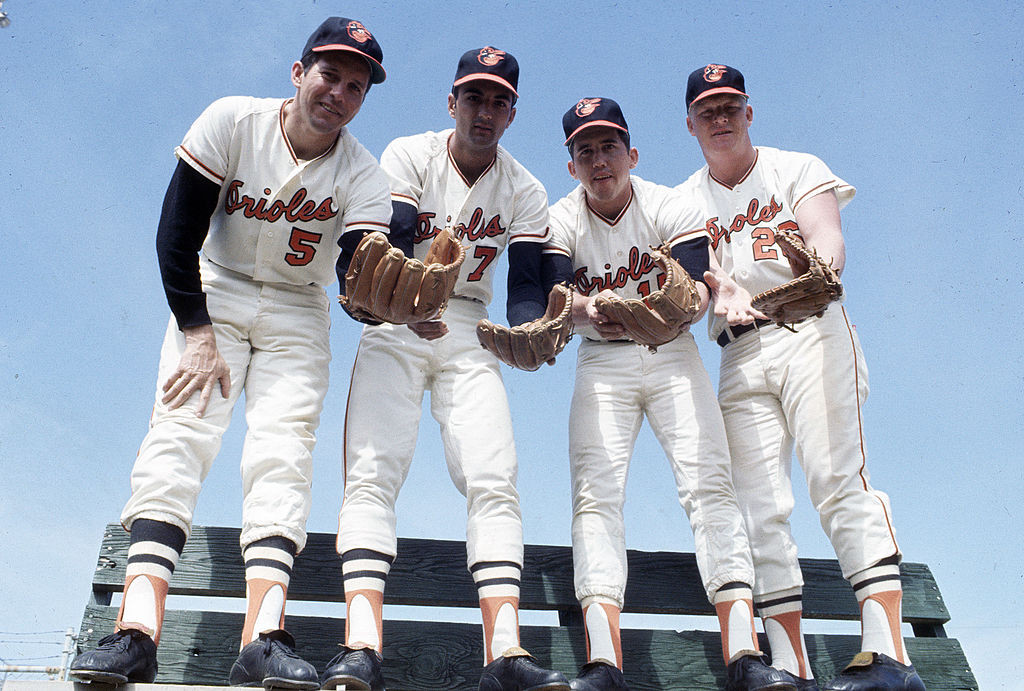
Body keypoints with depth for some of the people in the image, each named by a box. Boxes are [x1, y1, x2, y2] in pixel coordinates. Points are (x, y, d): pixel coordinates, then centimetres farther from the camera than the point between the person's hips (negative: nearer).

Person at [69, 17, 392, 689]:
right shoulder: (234, 121, -12)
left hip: (298, 313, 1)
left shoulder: (364, 175, -11)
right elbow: (177, 232, -12)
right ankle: (137, 628, -30)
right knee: (179, 430, -21)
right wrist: (197, 331, -19)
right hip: (213, 292, 0)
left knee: (283, 450, -19)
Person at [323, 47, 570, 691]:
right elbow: (389, 244, -18)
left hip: (470, 333, 2)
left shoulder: (525, 192, 4)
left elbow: (528, 285, -4)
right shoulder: (409, 155, -3)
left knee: (494, 481, -14)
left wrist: (528, 331, -27)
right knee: (373, 472, -19)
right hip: (395, 328, -2)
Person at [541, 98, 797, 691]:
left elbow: (699, 286, -19)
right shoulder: (560, 221, -4)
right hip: (601, 363, 1)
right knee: (595, 493, -16)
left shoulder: (672, 208, -6)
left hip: (672, 354, 0)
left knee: (709, 483, -17)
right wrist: (587, 312, -43)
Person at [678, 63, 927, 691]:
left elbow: (829, 245, -5)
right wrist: (728, 292, -25)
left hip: (811, 333, -2)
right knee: (761, 510, -5)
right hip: (740, 357, 3)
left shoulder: (797, 169, 12)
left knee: (837, 482, -18)